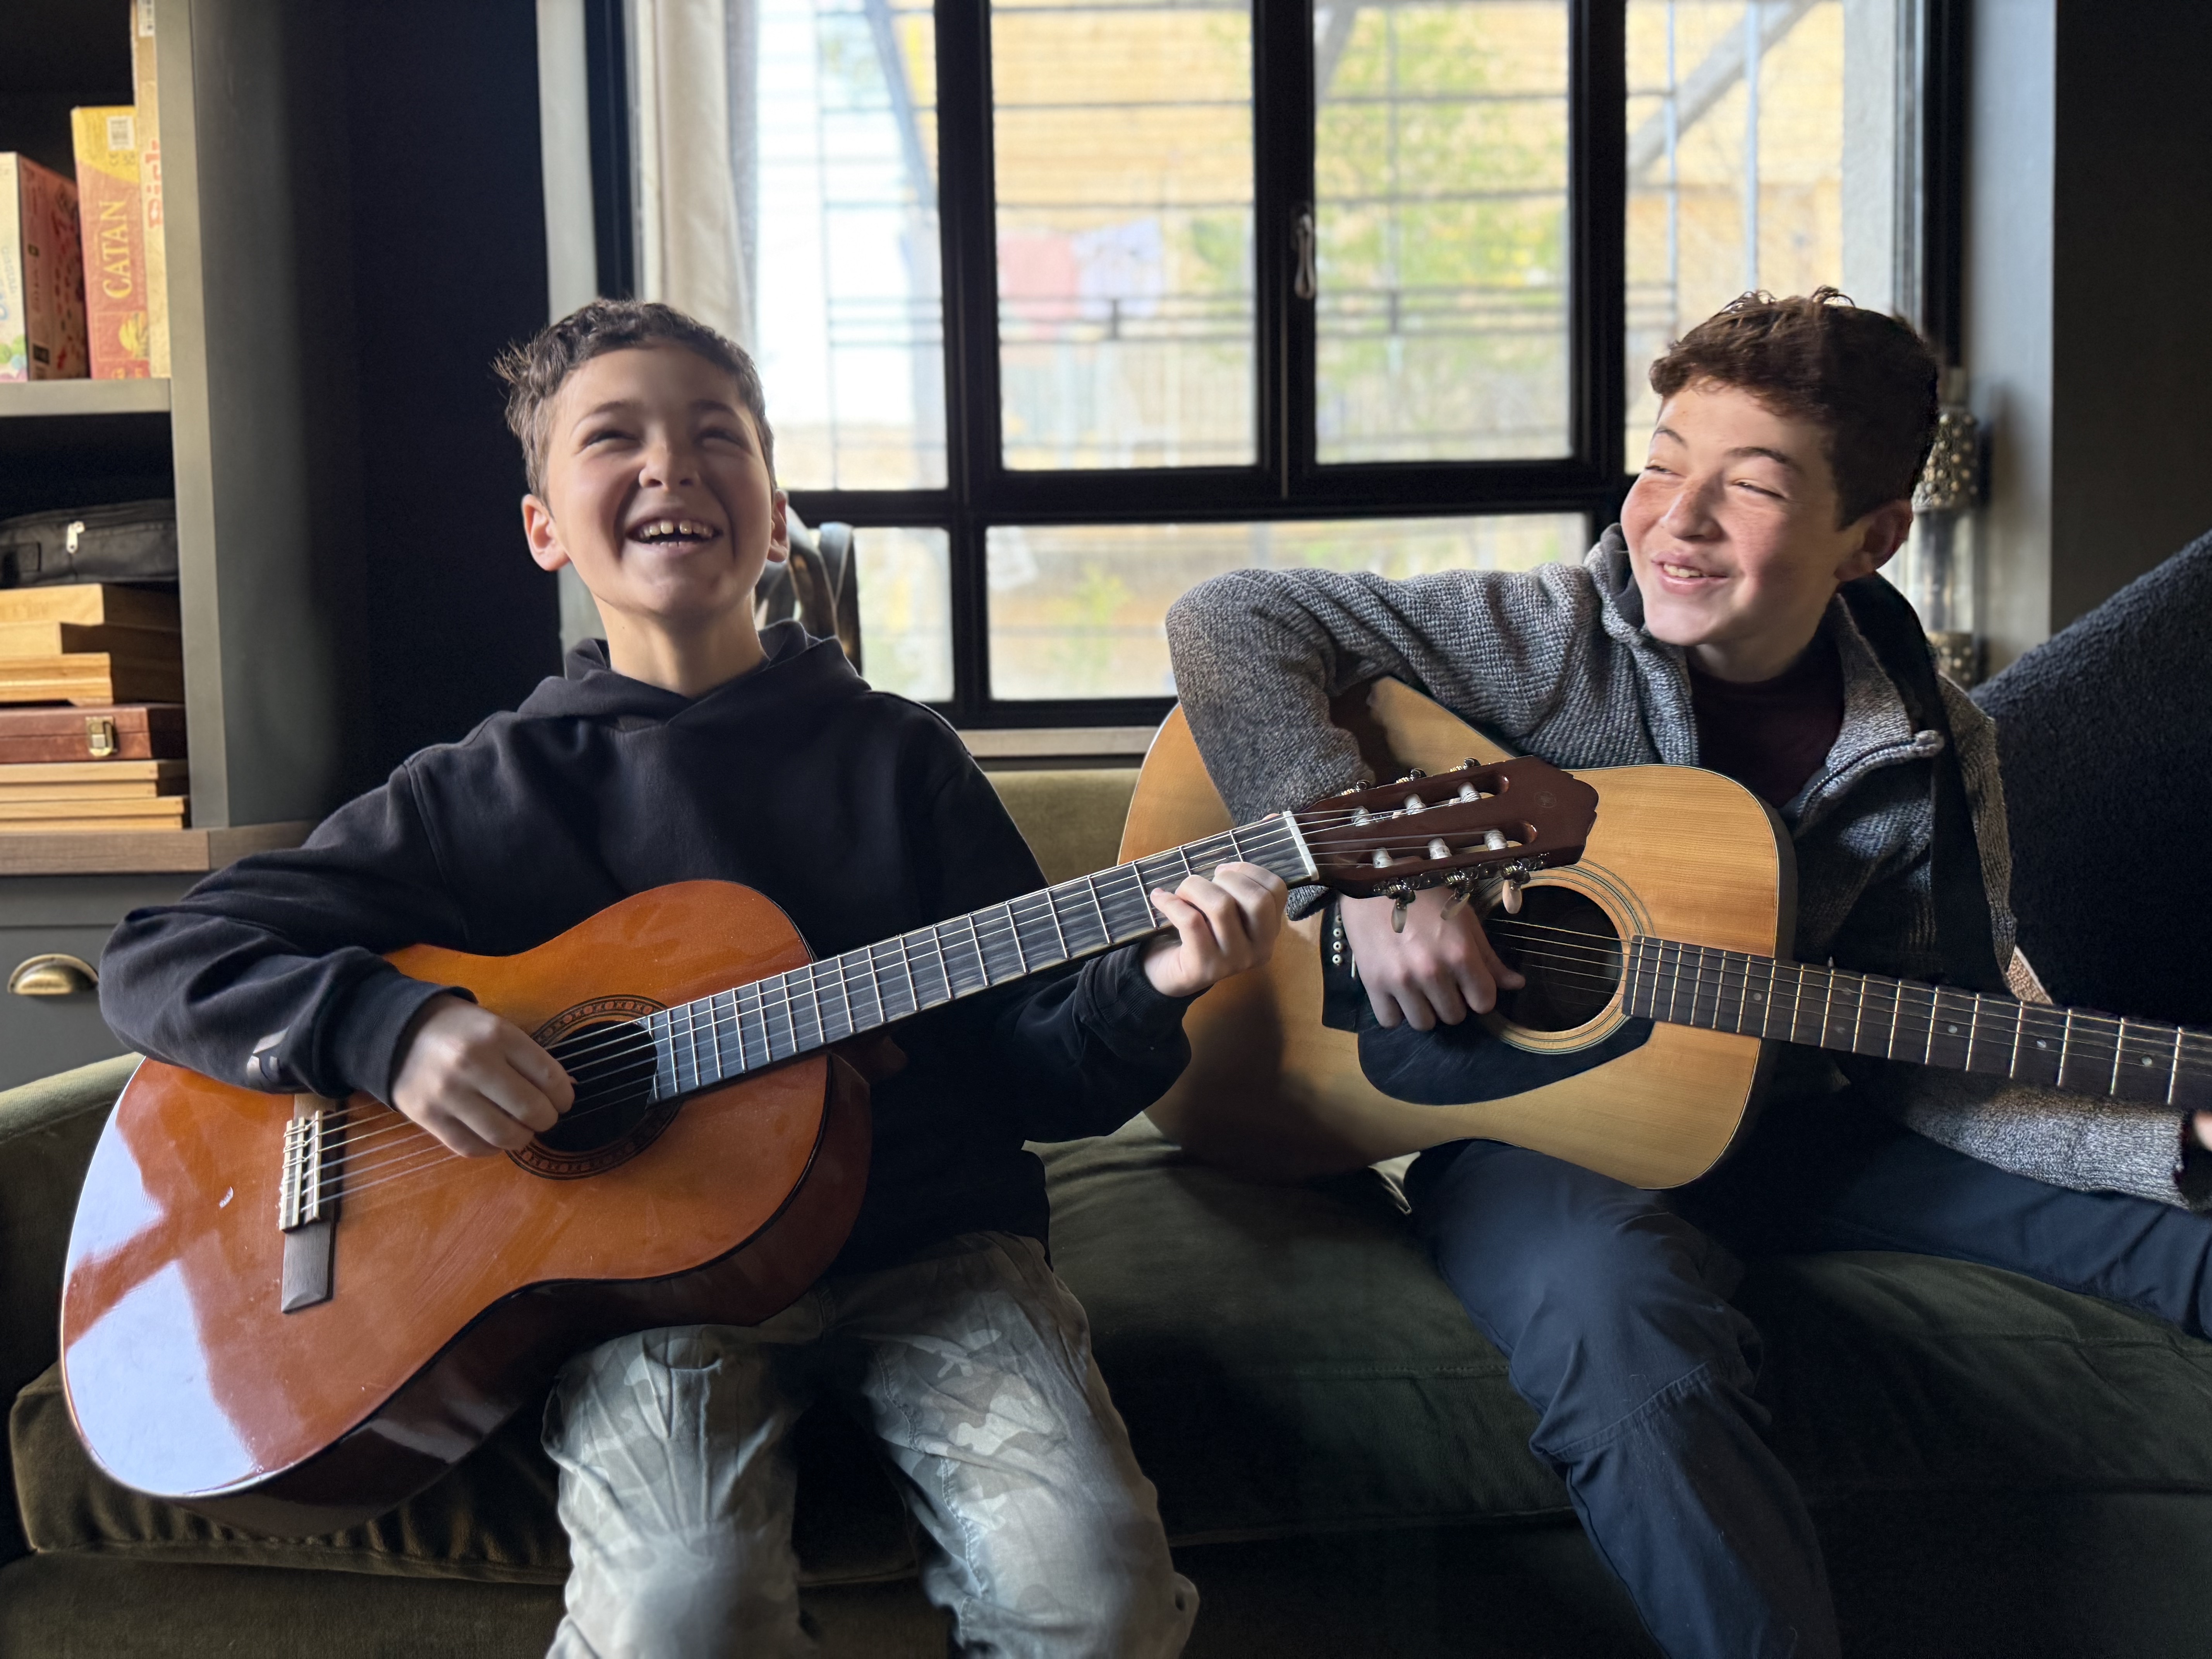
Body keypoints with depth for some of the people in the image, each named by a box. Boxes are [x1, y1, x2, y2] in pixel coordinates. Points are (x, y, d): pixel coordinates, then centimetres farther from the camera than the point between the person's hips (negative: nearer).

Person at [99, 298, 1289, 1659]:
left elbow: (1029, 1068, 6)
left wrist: (1149, 991, -16)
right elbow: (155, 958, 3)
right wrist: (391, 1025, -16)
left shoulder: (899, 755, 7)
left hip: (926, 1241, 1)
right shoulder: (495, 792, 4)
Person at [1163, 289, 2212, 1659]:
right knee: (1629, 1325, -38)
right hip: (1521, 1122, -4)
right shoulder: (1559, 645, -15)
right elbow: (1231, 621, -19)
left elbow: (1927, 1059, 0)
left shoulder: (1932, 755, -2)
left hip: (1783, 1135, 5)